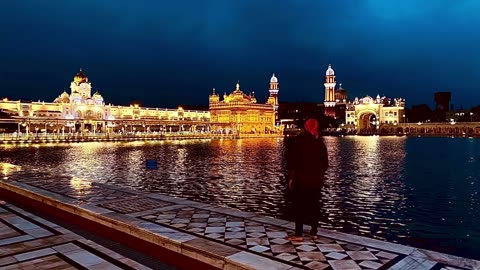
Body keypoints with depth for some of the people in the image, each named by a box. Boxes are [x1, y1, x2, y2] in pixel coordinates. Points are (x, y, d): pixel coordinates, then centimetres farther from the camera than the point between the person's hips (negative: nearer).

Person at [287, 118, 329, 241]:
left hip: (301, 180, -4)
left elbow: (293, 161, -9)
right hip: (316, 180, 5)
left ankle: (299, 234, 0)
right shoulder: (320, 142, 4)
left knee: (299, 205, 0)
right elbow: (325, 163, 8)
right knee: (314, 205, 12)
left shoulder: (299, 140, -8)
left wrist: (291, 178, -4)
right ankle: (314, 233, 19)